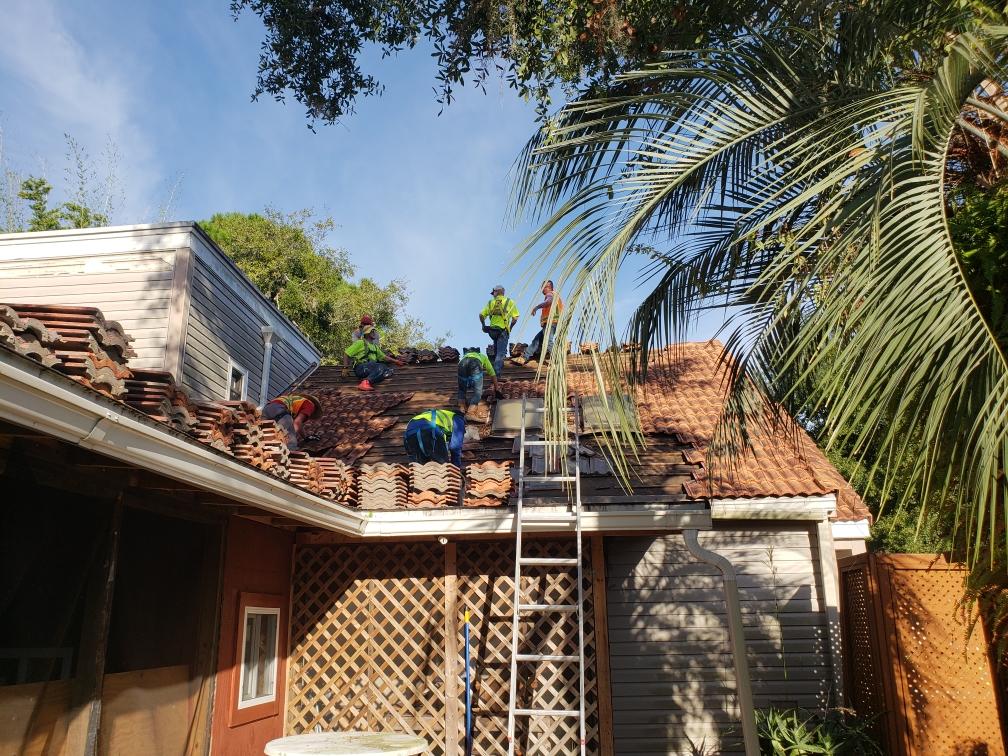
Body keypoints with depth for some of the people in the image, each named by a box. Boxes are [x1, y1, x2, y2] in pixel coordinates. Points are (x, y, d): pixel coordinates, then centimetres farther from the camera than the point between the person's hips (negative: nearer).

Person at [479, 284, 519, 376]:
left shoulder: (491, 302, 9)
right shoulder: (509, 301, 2)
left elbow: (481, 315, 2)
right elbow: (515, 318, -4)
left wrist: (483, 325, 17)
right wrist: (510, 327, 11)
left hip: (492, 329, 3)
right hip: (503, 330, -3)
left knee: (496, 351, 24)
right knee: (500, 353, -4)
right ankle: (496, 374, -12)